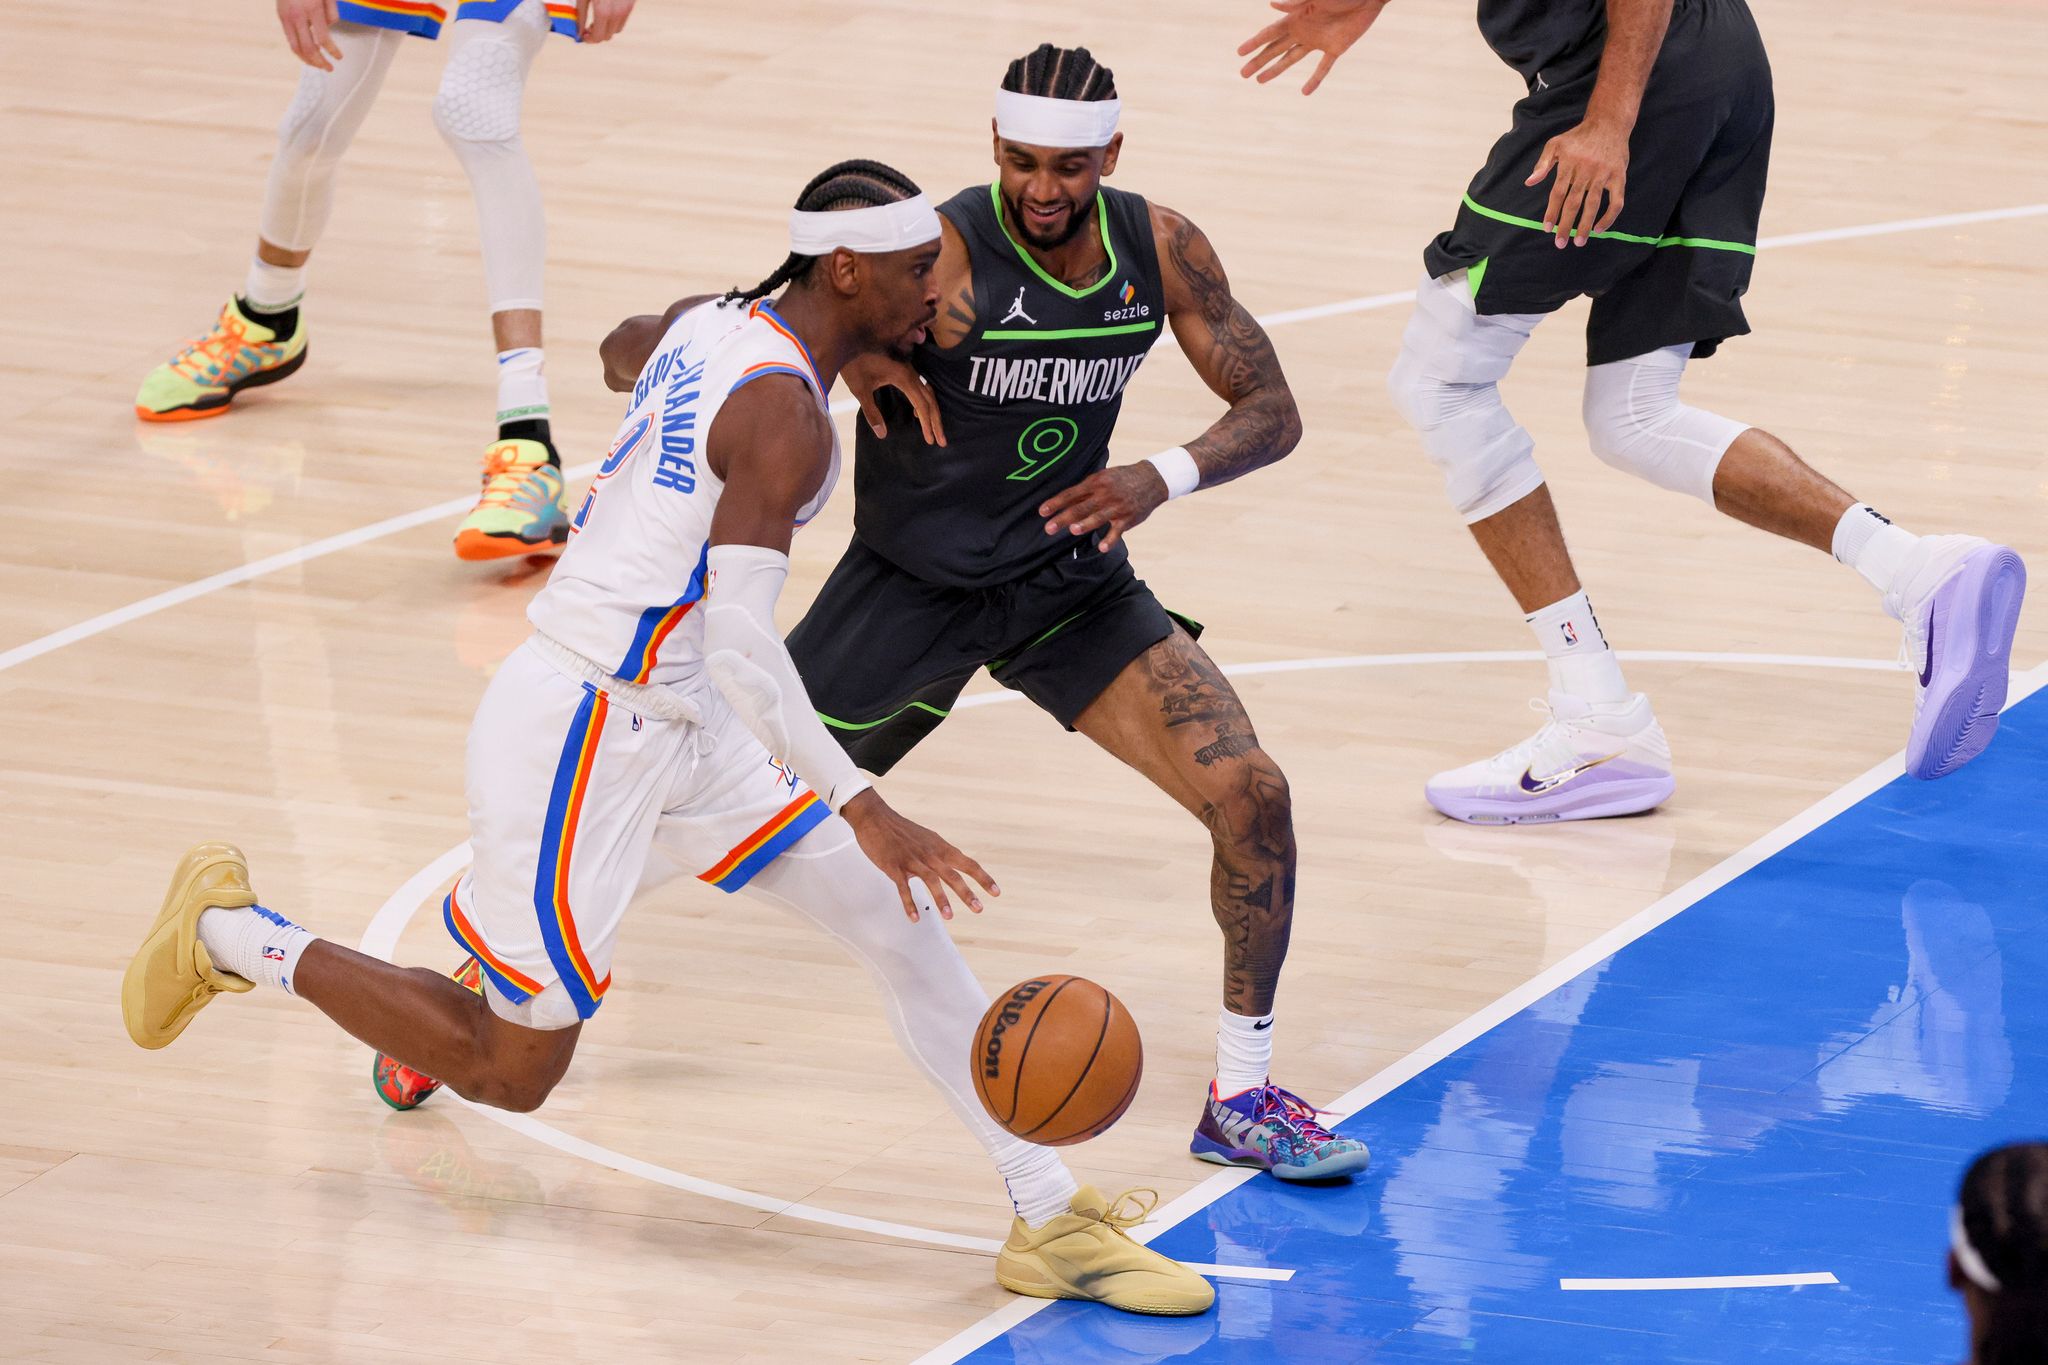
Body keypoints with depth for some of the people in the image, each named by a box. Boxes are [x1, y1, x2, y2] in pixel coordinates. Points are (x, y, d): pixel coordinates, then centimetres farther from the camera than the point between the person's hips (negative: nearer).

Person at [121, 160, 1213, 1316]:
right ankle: (233, 936, 18)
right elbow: (741, 642, -30)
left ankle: (1049, 1217, 6)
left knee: (898, 920, 3)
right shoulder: (790, 419, -23)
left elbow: (622, 351, 31)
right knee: (509, 1072, 3)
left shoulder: (711, 321, 5)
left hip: (678, 722, 10)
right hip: (585, 731, -10)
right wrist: (863, 809, -33)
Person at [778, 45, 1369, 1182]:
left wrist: (1162, 480, -22)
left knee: (1252, 796, -13)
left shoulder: (1161, 250, -9)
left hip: (1071, 579, 3)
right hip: (914, 584, -3)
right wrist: (860, 359, -45)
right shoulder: (943, 253, -23)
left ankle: (1242, 1099, 2)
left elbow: (1271, 411, -3)